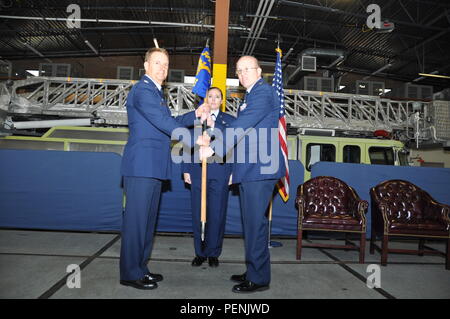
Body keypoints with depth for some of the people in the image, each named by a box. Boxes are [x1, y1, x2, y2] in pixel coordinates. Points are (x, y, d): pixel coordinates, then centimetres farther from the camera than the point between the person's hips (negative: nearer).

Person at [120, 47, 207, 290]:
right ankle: (130, 274, 8)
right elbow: (164, 123, -19)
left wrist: (195, 115, 16)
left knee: (148, 218, 13)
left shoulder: (156, 93, 23)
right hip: (141, 165, -10)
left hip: (153, 166, 10)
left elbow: (169, 123, 25)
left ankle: (140, 267, 25)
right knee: (136, 218, -4)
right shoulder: (142, 90, -8)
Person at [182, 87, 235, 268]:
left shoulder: (230, 120, 12)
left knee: (217, 215, 1)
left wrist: (233, 172, -2)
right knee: (198, 214, 4)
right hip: (198, 172, 1)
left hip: (220, 173, -1)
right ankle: (200, 253, 17)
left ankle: (213, 253, 15)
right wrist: (186, 170, 3)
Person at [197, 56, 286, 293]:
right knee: (251, 221, 14)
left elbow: (241, 125, -19)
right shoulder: (251, 95, 23)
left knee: (255, 222, -5)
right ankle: (253, 271, 27)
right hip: (250, 169, 10)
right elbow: (239, 126, 22)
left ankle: (258, 278, 7)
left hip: (260, 168, -10)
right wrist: (210, 140, 11)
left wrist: (213, 148, -21)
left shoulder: (263, 92, -8)